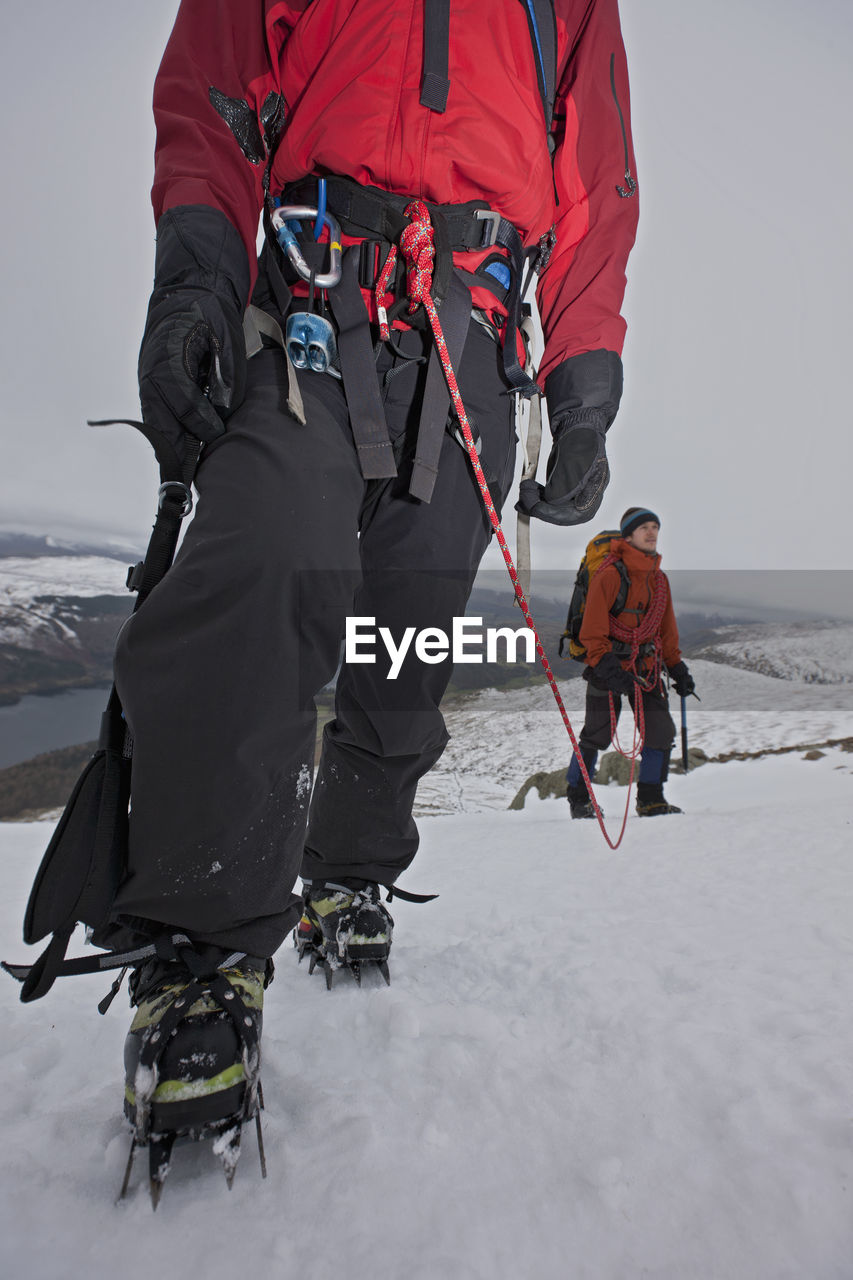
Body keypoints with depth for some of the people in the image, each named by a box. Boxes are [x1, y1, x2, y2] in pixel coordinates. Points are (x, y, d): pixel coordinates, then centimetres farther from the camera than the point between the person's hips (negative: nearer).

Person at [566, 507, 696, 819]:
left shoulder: (659, 578, 11)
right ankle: (578, 797, 19)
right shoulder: (611, 573, -12)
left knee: (661, 731, 0)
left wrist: (677, 668, 15)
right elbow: (592, 629, -15)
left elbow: (667, 630, 20)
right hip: (608, 664, -6)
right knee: (597, 734, 2)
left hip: (646, 665, 7)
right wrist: (607, 667, -23)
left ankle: (650, 799, 14)